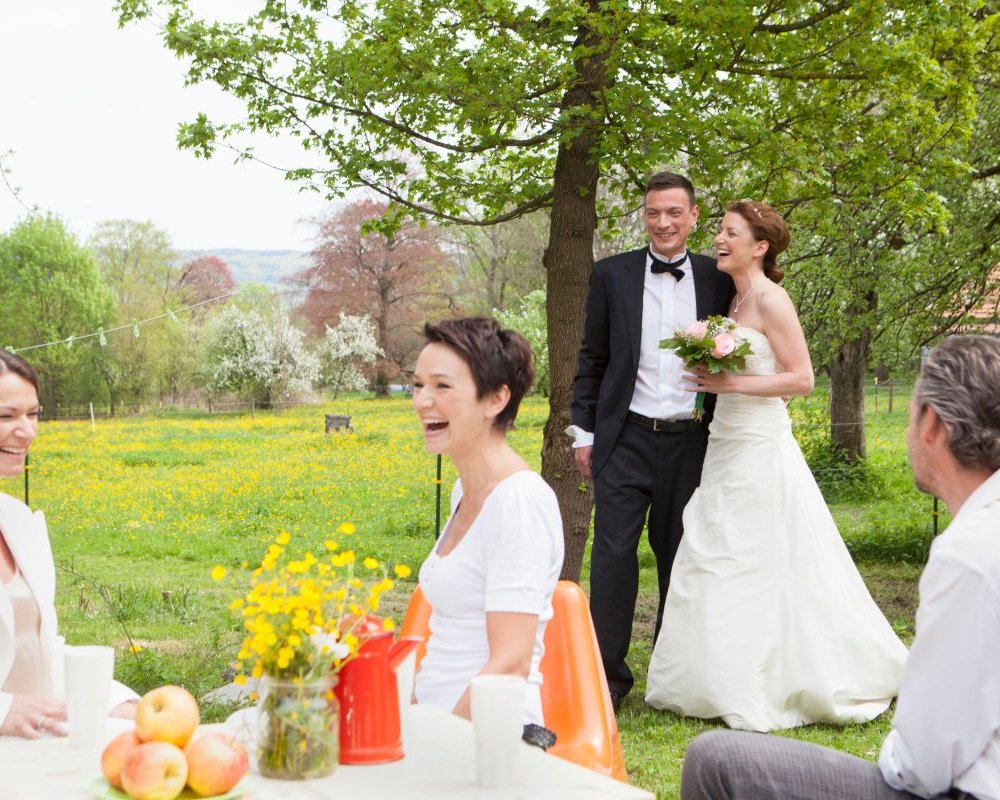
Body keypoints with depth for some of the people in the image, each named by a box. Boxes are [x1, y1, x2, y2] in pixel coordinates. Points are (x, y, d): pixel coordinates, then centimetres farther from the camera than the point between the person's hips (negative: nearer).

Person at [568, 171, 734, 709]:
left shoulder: (718, 280, 6)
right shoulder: (612, 275, 5)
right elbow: (592, 359, 8)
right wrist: (584, 431, 4)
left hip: (692, 440, 1)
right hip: (627, 438, -1)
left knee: (681, 557, 8)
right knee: (613, 551, -8)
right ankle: (608, 675, -2)